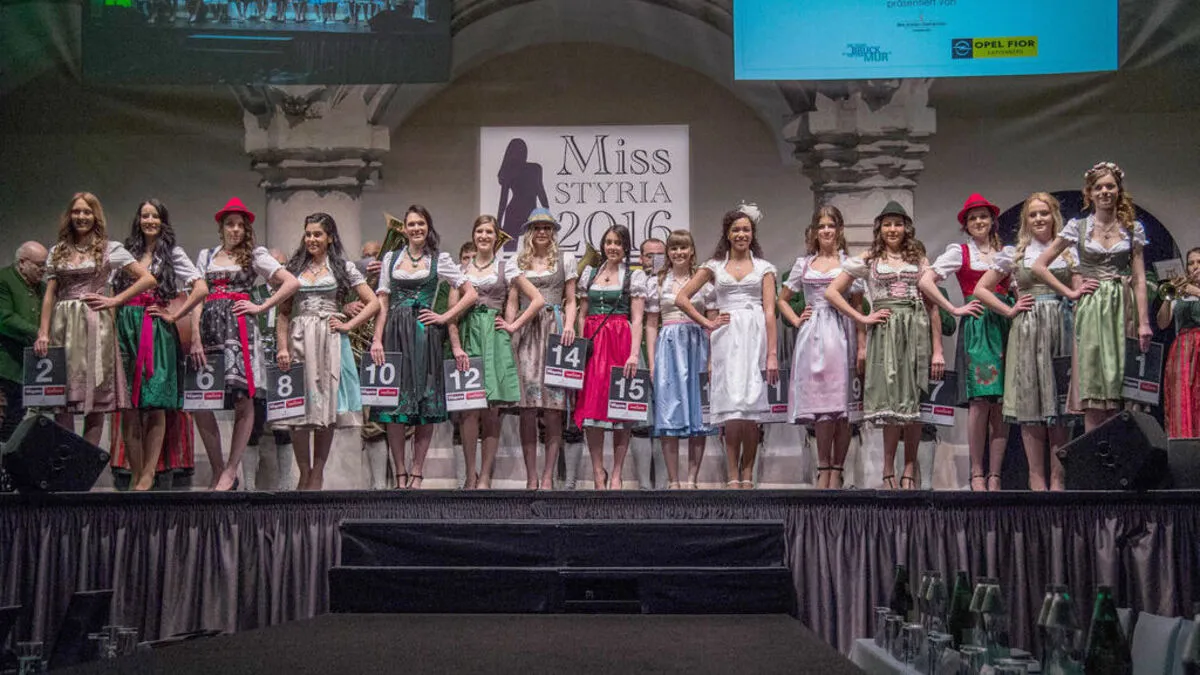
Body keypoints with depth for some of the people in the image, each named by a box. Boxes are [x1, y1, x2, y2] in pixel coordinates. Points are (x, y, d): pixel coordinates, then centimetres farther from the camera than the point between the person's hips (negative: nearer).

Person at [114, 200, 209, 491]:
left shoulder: (173, 254, 6)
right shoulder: (127, 252, 16)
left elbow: (201, 289, -4)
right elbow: (115, 292, 20)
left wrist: (173, 316, -5)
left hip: (157, 333, -3)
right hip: (126, 328, 3)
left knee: (155, 405, -6)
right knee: (128, 407, -1)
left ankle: (148, 474, -4)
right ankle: (135, 474, 4)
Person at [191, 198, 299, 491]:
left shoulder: (255, 255, 9)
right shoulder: (206, 256, 18)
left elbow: (292, 282, 0)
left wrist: (261, 307, -3)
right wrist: (196, 338, -2)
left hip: (239, 327, -3)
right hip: (209, 327, 3)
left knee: (244, 401, -7)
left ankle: (230, 471, -1)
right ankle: (218, 470, 9)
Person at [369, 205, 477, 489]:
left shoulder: (440, 259, 6)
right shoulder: (391, 258, 12)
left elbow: (470, 294, 5)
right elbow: (382, 303, 9)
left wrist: (444, 317, -2)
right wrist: (377, 339, -1)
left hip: (425, 334, -1)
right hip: (395, 334, 1)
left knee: (426, 403, -1)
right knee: (394, 401, -2)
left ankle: (417, 471, 5)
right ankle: (400, 472, 6)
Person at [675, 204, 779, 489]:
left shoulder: (763, 268, 12)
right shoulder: (714, 266, 13)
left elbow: (769, 311, 4)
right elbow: (681, 298, 10)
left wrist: (772, 354, -4)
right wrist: (707, 323, 3)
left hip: (756, 336, 0)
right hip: (727, 337, 0)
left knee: (752, 406, -3)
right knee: (732, 405, -9)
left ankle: (747, 474, 5)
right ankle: (733, 477, -7)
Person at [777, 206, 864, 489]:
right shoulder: (803, 263, 14)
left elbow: (858, 307, 4)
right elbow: (782, 299, 24)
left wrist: (862, 346, -3)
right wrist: (796, 320, 7)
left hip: (840, 335, -1)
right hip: (811, 336, 1)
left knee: (839, 402, -3)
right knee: (818, 400, -5)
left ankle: (836, 472, 1)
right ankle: (824, 470, -2)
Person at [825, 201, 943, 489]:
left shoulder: (919, 261, 14)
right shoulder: (867, 260, 10)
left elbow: (932, 306, 9)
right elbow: (832, 292, 6)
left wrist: (937, 350, 2)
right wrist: (862, 318, -1)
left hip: (917, 330, 2)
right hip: (885, 331, -2)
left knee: (912, 400, 0)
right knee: (891, 397, -7)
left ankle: (910, 469, 7)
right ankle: (889, 469, 0)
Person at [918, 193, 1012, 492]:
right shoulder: (959, 252, 7)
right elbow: (925, 282, -2)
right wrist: (955, 310, -4)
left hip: (1005, 326, 4)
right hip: (976, 328, -4)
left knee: (1002, 402, -1)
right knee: (980, 400, -12)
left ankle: (994, 475, 2)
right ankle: (977, 474, -5)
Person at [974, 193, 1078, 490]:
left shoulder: (1069, 253, 12)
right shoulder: (1013, 253, 8)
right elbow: (981, 289, 8)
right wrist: (1010, 311, 1)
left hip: (1061, 329, 1)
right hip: (1027, 331, -1)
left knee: (1059, 403, -1)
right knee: (1030, 402, -3)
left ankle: (1057, 478, 3)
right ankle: (1037, 477, 2)